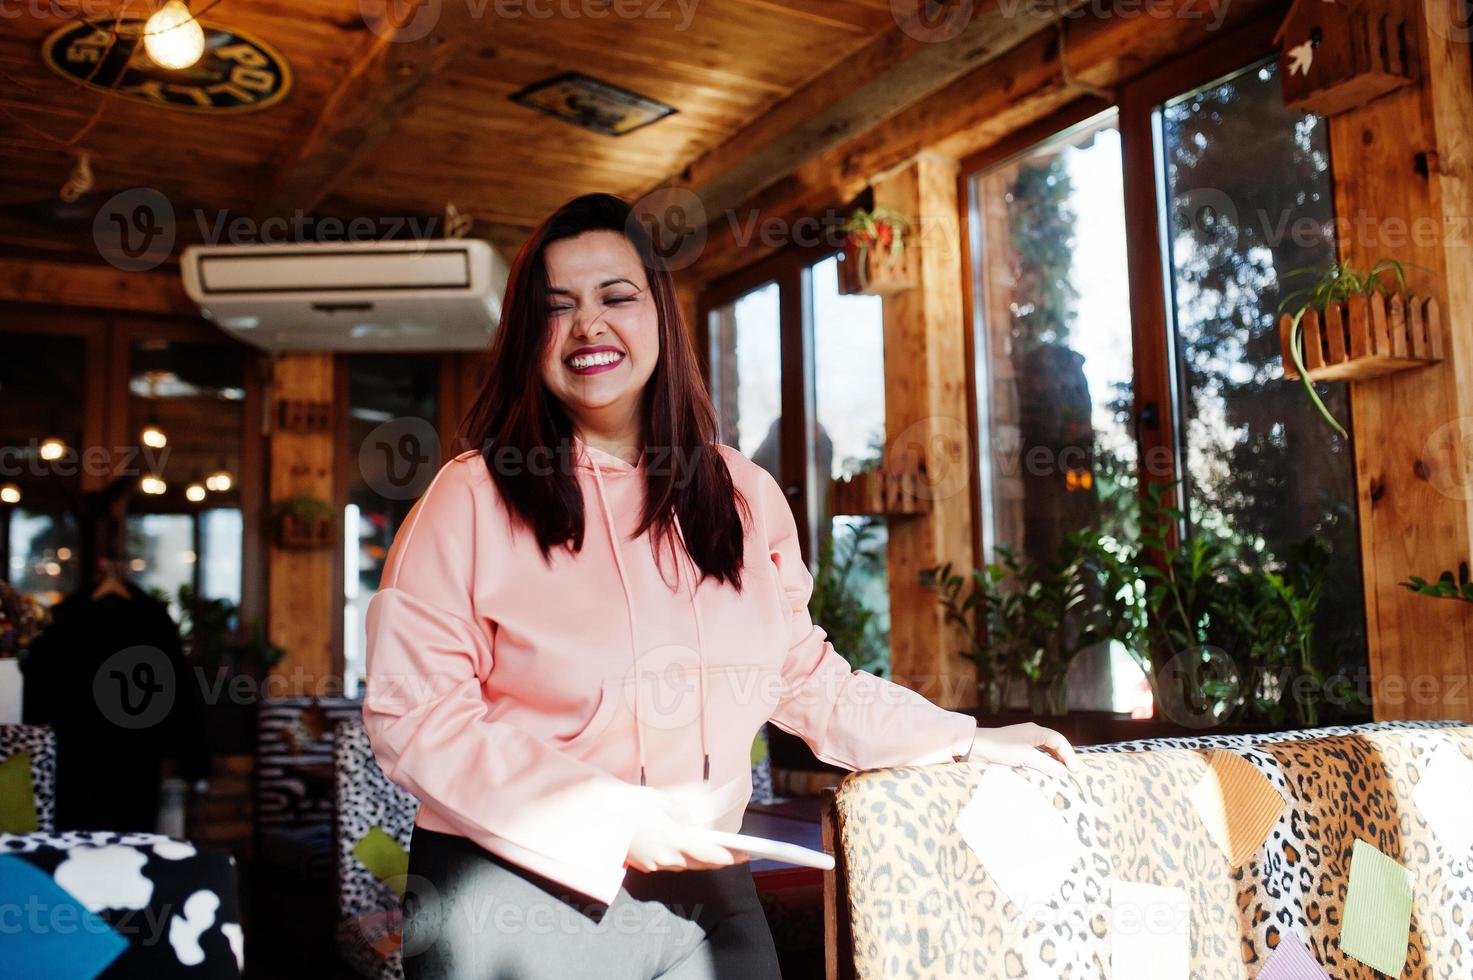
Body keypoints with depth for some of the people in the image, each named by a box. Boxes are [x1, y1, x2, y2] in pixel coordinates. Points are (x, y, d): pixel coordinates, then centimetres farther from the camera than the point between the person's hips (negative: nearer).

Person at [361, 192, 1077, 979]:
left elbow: (801, 674, 15)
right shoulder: (473, 496, -8)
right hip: (516, 900, -3)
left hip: (705, 895, 4)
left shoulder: (746, 497, 6)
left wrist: (963, 741, 10)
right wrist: (609, 819, -19)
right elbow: (413, 711, -13)